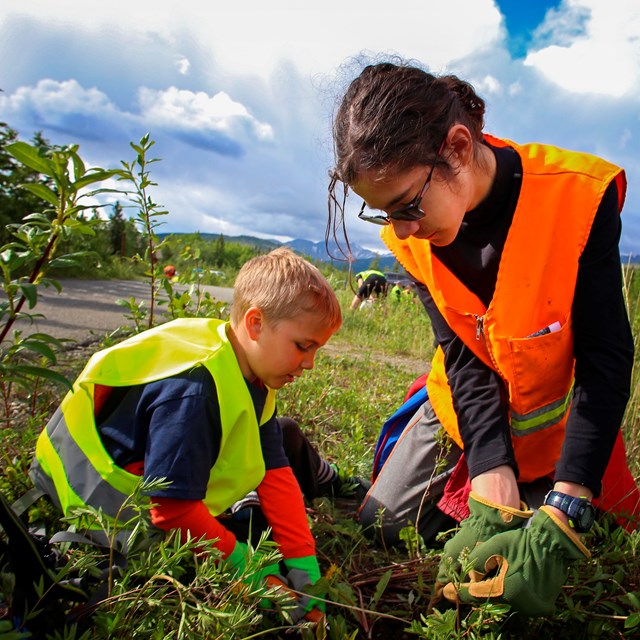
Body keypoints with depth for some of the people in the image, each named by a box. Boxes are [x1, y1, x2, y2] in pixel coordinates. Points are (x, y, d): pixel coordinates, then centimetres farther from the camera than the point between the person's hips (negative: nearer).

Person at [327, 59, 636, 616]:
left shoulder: (579, 198, -28)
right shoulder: (410, 234, -16)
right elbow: (463, 356, -18)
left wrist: (562, 518, -34)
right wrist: (494, 488, -30)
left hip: (553, 418, -2)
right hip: (464, 402, 3)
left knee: (529, 589, 2)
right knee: (380, 525, 5)